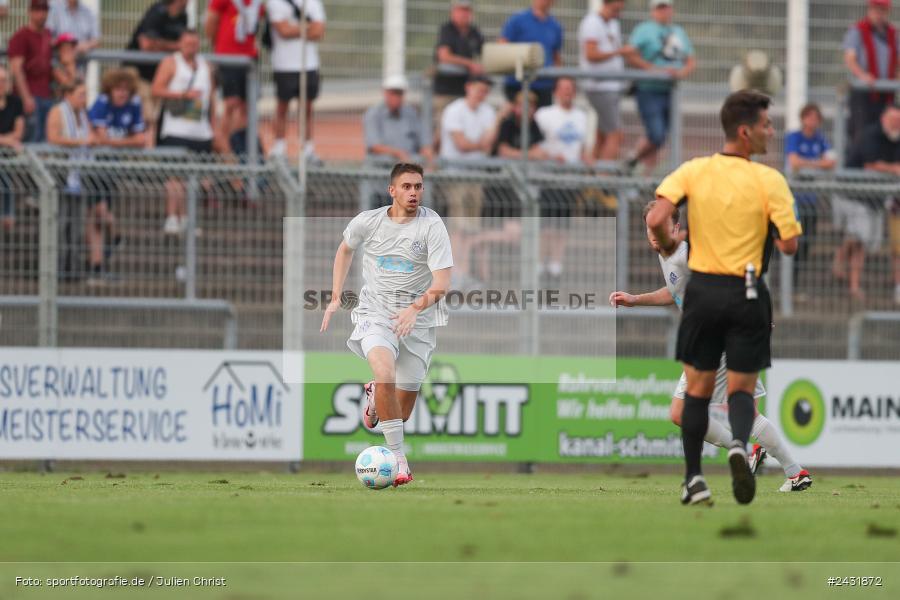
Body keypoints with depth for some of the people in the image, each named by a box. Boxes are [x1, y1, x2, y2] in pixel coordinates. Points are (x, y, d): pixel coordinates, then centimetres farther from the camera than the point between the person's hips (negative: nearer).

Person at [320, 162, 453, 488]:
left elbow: (441, 283, -17)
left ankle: (375, 395, 44)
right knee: (385, 372, -31)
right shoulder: (367, 222, -2)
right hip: (375, 311, 0)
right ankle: (397, 457, -24)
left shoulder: (432, 226, -11)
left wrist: (416, 308, -34)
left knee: (402, 410, 6)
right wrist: (336, 297, 15)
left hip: (418, 318, 0)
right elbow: (345, 249, 21)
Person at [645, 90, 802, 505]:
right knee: (741, 388, 7)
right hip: (748, 295, -2)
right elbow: (790, 244, -11)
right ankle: (739, 445, -24)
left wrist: (667, 245, 6)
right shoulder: (769, 180, -9)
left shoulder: (693, 171, -3)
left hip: (702, 289, 2)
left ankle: (694, 479, 13)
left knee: (698, 389, 15)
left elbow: (656, 219, -15)